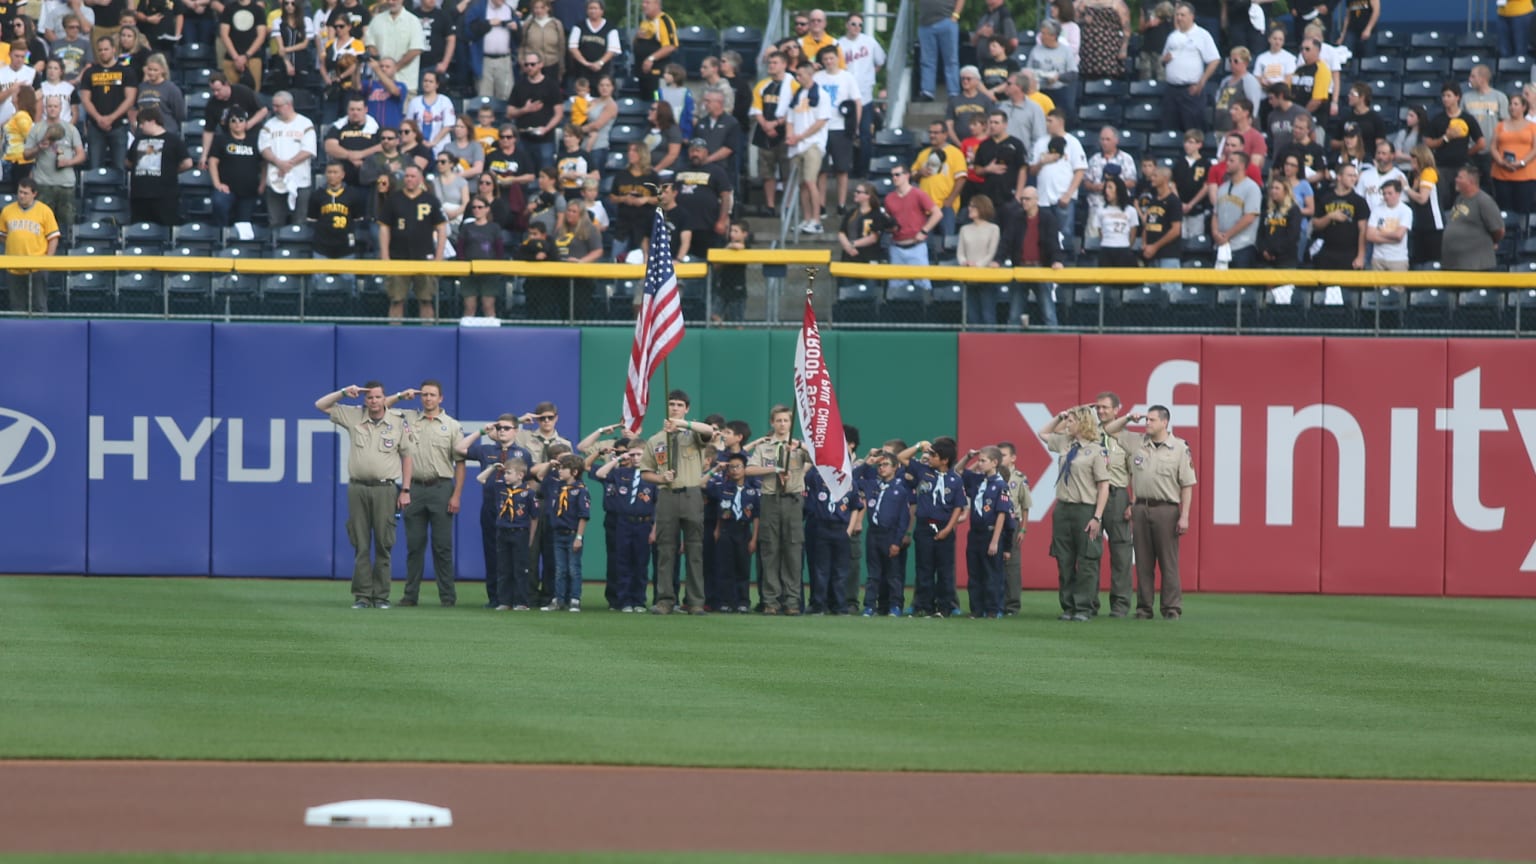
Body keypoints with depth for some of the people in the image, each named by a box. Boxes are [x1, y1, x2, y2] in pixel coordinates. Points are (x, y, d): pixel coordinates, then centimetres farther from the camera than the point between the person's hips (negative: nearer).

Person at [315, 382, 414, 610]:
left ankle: (381, 596, 3)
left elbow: (406, 456, 6)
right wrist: (344, 393, 0)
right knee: (360, 545, 1)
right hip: (358, 487, 2)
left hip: (385, 489, -2)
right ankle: (362, 596, 3)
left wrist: (405, 490, 1)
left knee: (383, 544, -1)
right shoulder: (353, 416, 8)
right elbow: (320, 405, 13)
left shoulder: (398, 422, 4)